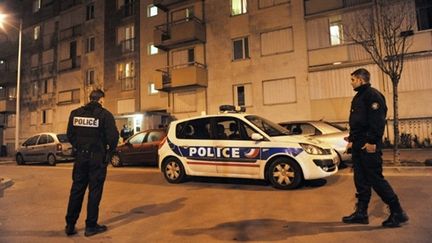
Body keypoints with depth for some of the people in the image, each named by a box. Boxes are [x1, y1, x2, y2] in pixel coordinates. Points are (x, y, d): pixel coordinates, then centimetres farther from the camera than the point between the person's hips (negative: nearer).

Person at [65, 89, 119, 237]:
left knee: (76, 190, 13)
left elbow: (70, 134, 8)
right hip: (98, 157, -5)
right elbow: (113, 135, -16)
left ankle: (70, 225, 20)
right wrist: (109, 151, 0)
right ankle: (91, 226, 12)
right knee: (94, 191, 4)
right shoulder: (104, 114, -10)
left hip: (81, 156, 5)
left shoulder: (75, 113, 6)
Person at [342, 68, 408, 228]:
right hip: (358, 146, 10)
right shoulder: (358, 97, 19)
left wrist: (372, 141, -23)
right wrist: (351, 140, 20)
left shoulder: (373, 95, -10)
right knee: (360, 180, 11)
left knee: (375, 179, -4)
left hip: (369, 146, -10)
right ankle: (361, 213, 18)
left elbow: (378, 120, -20)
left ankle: (398, 213, 11)